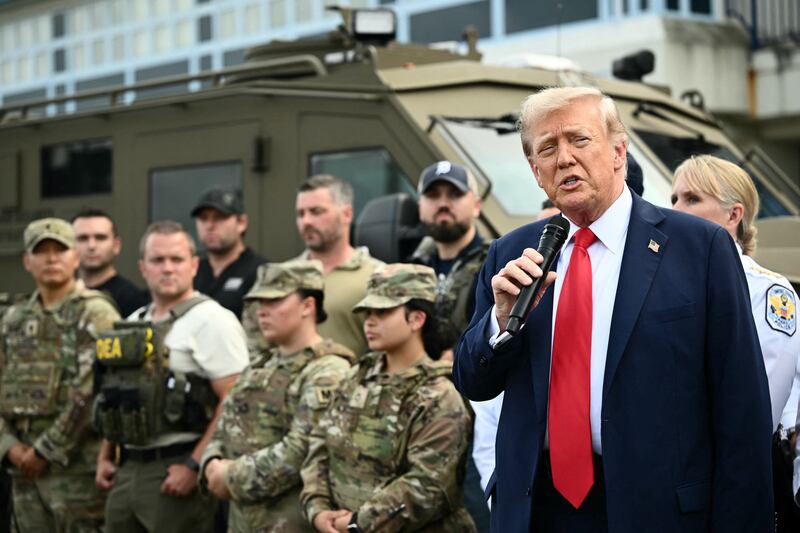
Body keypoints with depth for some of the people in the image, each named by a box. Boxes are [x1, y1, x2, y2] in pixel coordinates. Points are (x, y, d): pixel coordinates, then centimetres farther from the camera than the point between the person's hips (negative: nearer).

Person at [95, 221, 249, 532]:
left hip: (176, 471, -8)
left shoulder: (210, 320, -9)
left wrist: (195, 466, -19)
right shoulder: (133, 325, 16)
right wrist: (104, 456, 17)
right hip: (126, 472, 8)